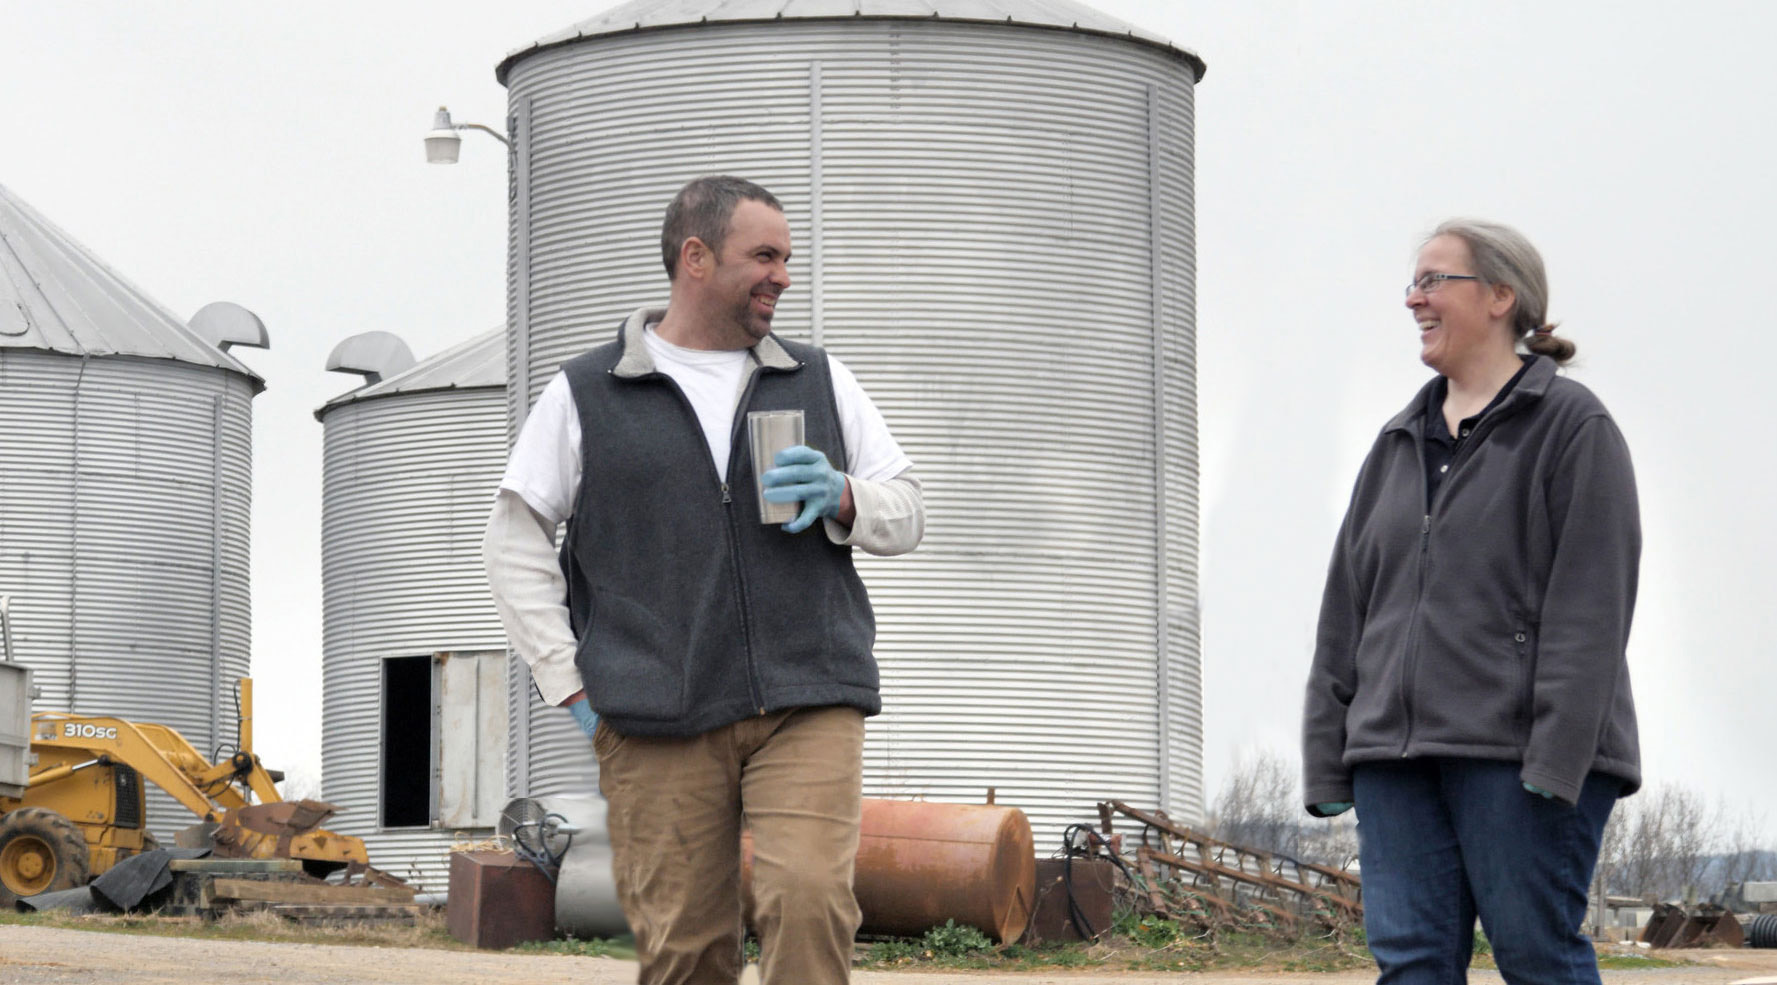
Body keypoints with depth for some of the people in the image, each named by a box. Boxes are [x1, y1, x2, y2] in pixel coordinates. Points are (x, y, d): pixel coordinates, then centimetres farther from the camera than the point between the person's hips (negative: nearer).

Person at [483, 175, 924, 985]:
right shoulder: (585, 396, 9)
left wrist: (842, 499, -4)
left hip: (808, 704, 1)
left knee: (809, 902, -19)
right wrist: (570, 682, -1)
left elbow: (905, 513, 19)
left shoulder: (820, 382, 17)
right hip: (657, 723, -1)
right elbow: (515, 539, 8)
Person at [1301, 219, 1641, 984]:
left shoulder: (1572, 426, -1)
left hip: (1518, 749, -6)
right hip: (1398, 749, 6)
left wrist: (1558, 750, -17)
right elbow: (1348, 606, 18)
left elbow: (1590, 602, -9)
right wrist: (1328, 756, 12)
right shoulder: (1398, 444, 19)